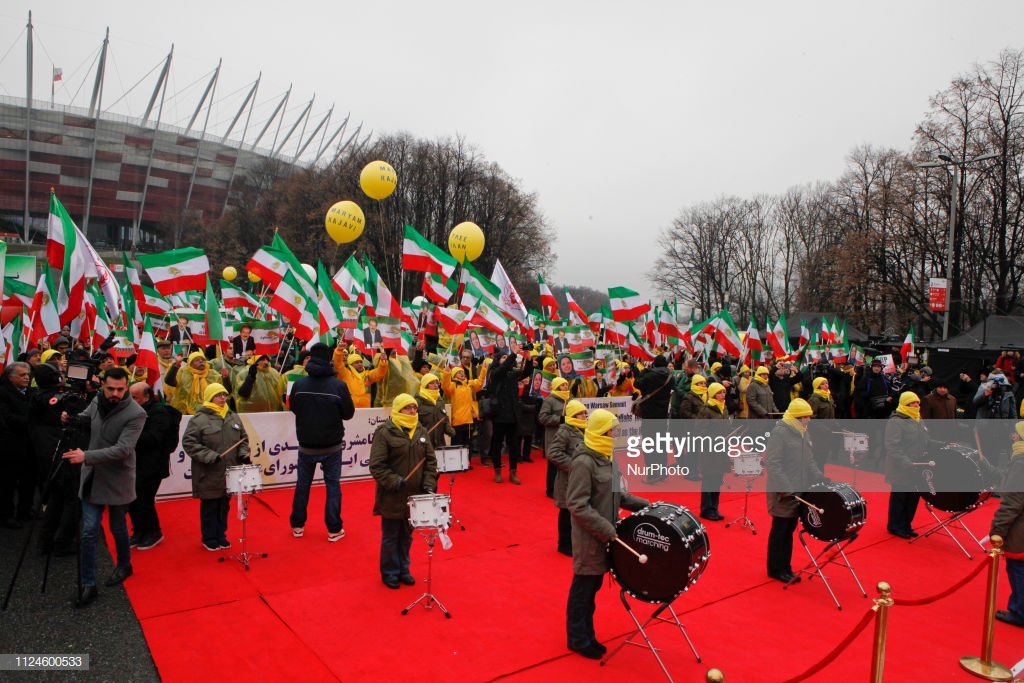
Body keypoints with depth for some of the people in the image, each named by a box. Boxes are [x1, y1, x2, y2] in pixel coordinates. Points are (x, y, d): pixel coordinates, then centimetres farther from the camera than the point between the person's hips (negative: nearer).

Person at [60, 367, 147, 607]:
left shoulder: (136, 413, -21)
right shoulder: (97, 400, -2)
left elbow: (122, 449, -27)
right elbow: (86, 418, 19)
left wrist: (86, 456, -34)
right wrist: (71, 418, -3)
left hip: (117, 479, -4)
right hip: (92, 477, 4)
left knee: (117, 527, 13)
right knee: (89, 531, 0)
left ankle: (124, 566, 39)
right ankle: (88, 585, 10)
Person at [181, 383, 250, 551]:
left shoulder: (233, 417, 9)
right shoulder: (199, 419, -9)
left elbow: (243, 438, 17)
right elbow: (189, 442, -13)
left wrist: (243, 453, 0)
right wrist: (209, 456, -21)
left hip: (229, 473, 5)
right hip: (209, 475, -5)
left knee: (224, 506, 15)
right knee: (209, 507, 8)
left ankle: (221, 536, 29)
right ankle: (209, 539, 22)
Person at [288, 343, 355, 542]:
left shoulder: (299, 384, -9)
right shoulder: (338, 385, -17)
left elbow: (293, 408, 6)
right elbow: (348, 413, -8)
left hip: (306, 445, 2)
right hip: (332, 446, -2)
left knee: (302, 484, 17)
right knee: (333, 485, 9)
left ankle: (297, 526, 29)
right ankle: (334, 530, 14)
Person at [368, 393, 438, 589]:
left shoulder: (421, 431, 6)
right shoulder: (384, 433, -12)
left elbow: (430, 460, 9)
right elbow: (376, 465, -14)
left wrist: (429, 483, -3)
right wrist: (394, 481, -23)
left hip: (414, 496, 5)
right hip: (392, 498, -5)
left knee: (407, 536, 17)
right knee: (390, 536, 10)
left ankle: (403, 569, 34)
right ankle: (389, 573, 28)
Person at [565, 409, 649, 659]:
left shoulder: (607, 457, 6)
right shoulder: (584, 462, -23)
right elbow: (577, 505, -24)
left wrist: (642, 505, 5)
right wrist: (605, 529, -24)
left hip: (604, 535, 8)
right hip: (589, 538, -8)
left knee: (593, 587, 19)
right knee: (583, 588, 8)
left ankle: (586, 635, 34)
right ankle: (578, 639, 25)